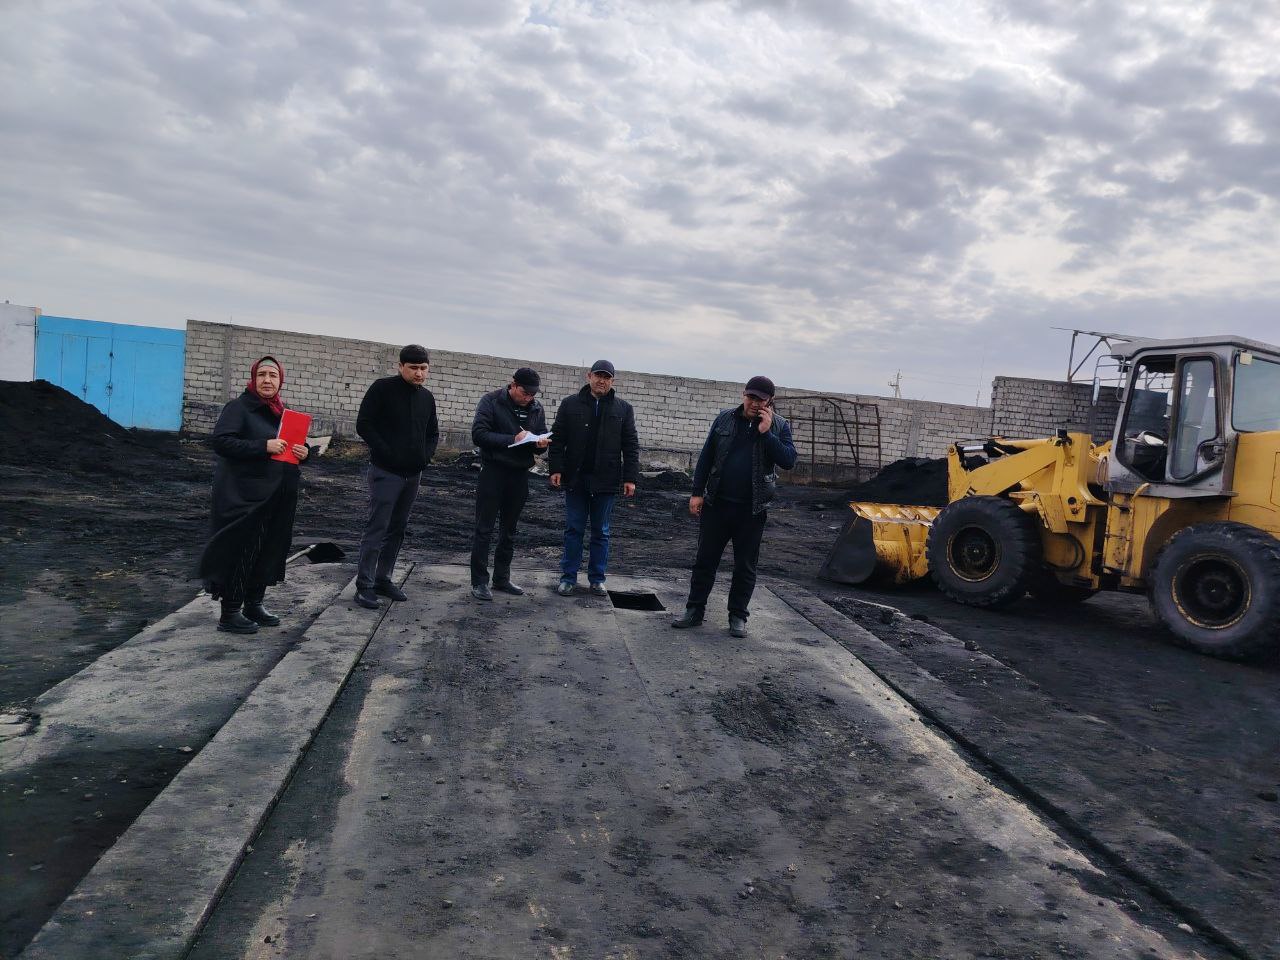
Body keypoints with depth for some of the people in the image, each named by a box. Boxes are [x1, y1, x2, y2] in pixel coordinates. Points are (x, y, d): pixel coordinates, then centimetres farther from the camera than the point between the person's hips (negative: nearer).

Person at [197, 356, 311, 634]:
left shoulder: (282, 411, 14)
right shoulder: (239, 407, -7)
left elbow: (295, 444, 22)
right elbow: (219, 441, -18)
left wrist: (305, 451, -2)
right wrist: (263, 446, -25)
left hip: (277, 498, 7)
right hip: (244, 497, -7)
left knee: (270, 549, 12)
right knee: (241, 550, -5)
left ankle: (254, 604, 26)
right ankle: (229, 613, 4)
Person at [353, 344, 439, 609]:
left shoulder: (427, 397, 11)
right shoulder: (382, 388, -7)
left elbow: (433, 432, 21)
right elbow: (364, 424, -11)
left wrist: (427, 455, 4)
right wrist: (387, 453, -16)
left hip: (413, 473, 6)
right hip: (386, 472, -6)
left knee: (397, 529, 11)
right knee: (377, 528, -7)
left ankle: (384, 579, 20)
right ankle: (365, 585, -2)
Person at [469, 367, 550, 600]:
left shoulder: (536, 408, 6)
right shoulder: (491, 401, -8)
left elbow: (542, 436, 11)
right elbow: (478, 434, -17)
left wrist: (541, 443, -13)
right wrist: (512, 439, -24)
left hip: (520, 474, 5)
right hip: (493, 472, -5)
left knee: (509, 531, 13)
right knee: (484, 530, -1)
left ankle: (502, 578, 24)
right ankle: (479, 581, 6)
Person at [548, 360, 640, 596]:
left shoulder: (623, 409, 5)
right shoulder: (570, 404, 4)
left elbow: (631, 446, 4)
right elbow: (557, 439, 4)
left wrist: (630, 478, -3)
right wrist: (555, 468, -6)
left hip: (606, 481, 0)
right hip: (575, 479, 0)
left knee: (601, 532, 8)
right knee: (573, 530, 6)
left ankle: (597, 579, 18)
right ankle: (568, 577, 14)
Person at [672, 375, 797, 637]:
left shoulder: (779, 426, 0)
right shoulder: (725, 419, 4)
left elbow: (789, 461, -12)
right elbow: (706, 457, 6)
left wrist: (766, 433, -18)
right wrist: (697, 493, 1)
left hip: (752, 509, -1)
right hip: (717, 504, 1)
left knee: (745, 566, 8)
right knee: (705, 559, 7)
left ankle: (737, 617, 19)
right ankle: (694, 610, 17)